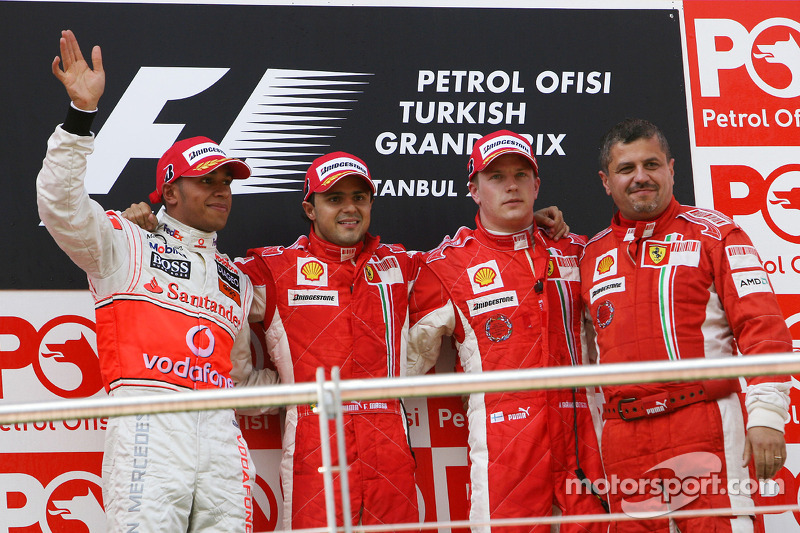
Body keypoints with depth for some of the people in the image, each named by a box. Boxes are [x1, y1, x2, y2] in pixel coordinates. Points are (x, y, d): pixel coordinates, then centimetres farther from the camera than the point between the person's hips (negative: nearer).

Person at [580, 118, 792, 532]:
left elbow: (762, 326, -4)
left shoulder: (714, 233, 3)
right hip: (624, 437, 4)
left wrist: (766, 414, -14)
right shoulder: (592, 254, 16)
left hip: (705, 422, -4)